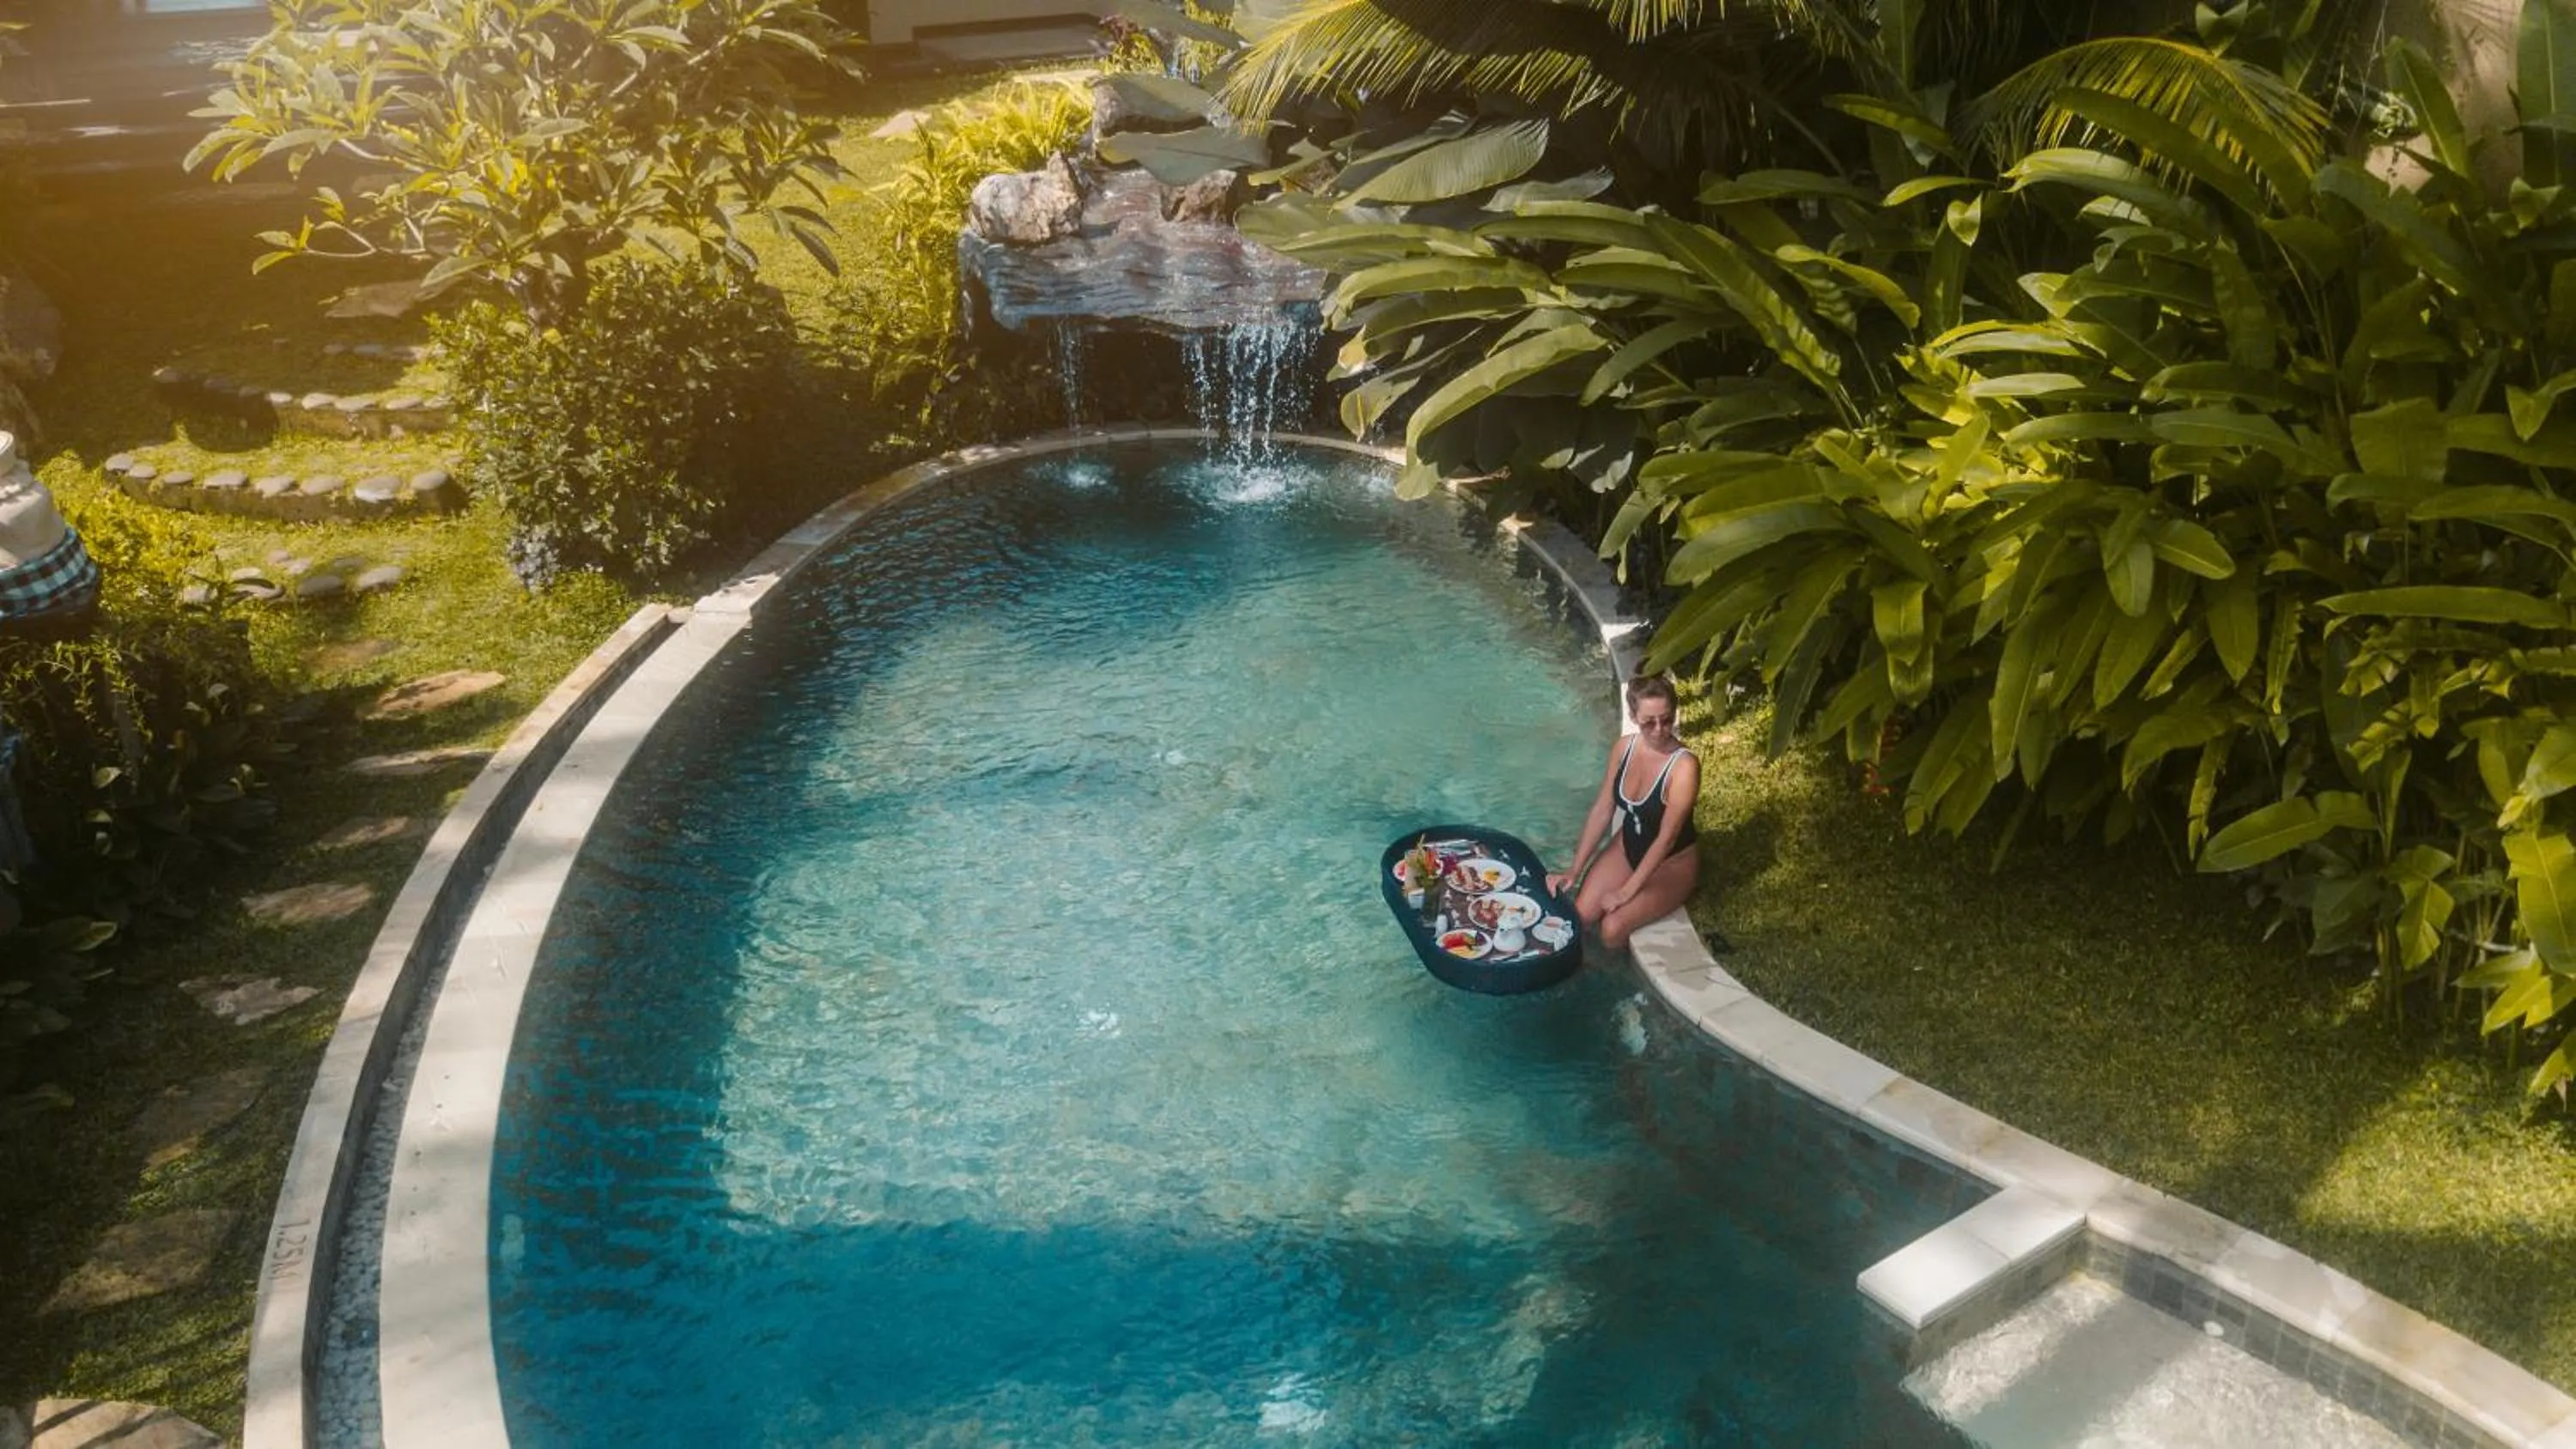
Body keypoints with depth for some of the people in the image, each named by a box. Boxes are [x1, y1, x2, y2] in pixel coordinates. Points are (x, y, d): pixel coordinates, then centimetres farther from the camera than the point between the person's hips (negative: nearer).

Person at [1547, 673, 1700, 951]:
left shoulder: (1684, 766, -30)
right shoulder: (1625, 747, -11)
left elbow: (1666, 838, -28)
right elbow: (1602, 810, -3)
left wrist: (1626, 891, -26)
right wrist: (1575, 870, -5)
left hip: (1672, 863, -5)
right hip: (1627, 849, 5)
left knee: (1613, 927, -22)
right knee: (1579, 916, -12)